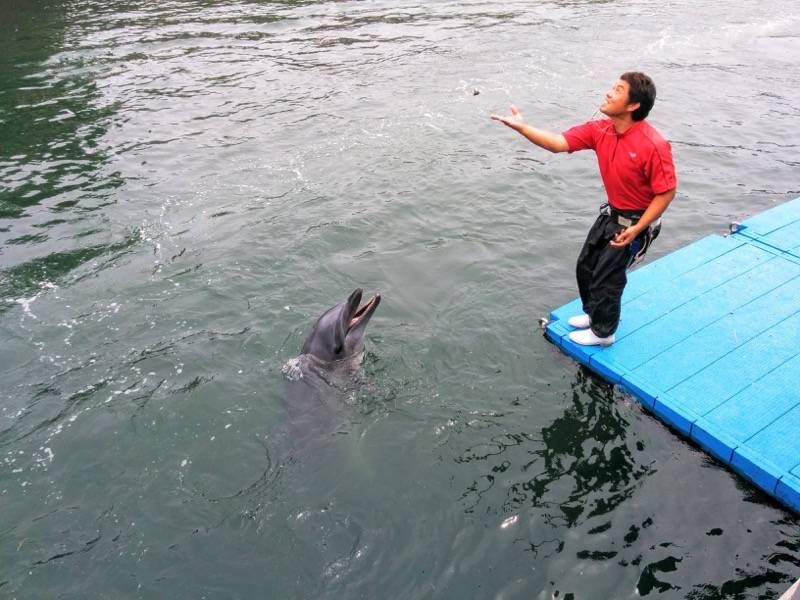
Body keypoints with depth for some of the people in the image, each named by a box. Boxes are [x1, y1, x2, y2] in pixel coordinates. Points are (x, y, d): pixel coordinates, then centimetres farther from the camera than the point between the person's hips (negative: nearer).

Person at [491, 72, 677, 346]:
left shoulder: (653, 145, -29)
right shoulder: (600, 130, -9)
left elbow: (666, 192, -23)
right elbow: (558, 143, -12)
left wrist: (636, 229, -26)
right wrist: (521, 127, -24)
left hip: (635, 222, -7)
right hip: (611, 213, 7)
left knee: (606, 277, 4)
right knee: (585, 266, 19)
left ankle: (603, 332, 30)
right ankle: (594, 313, 46)